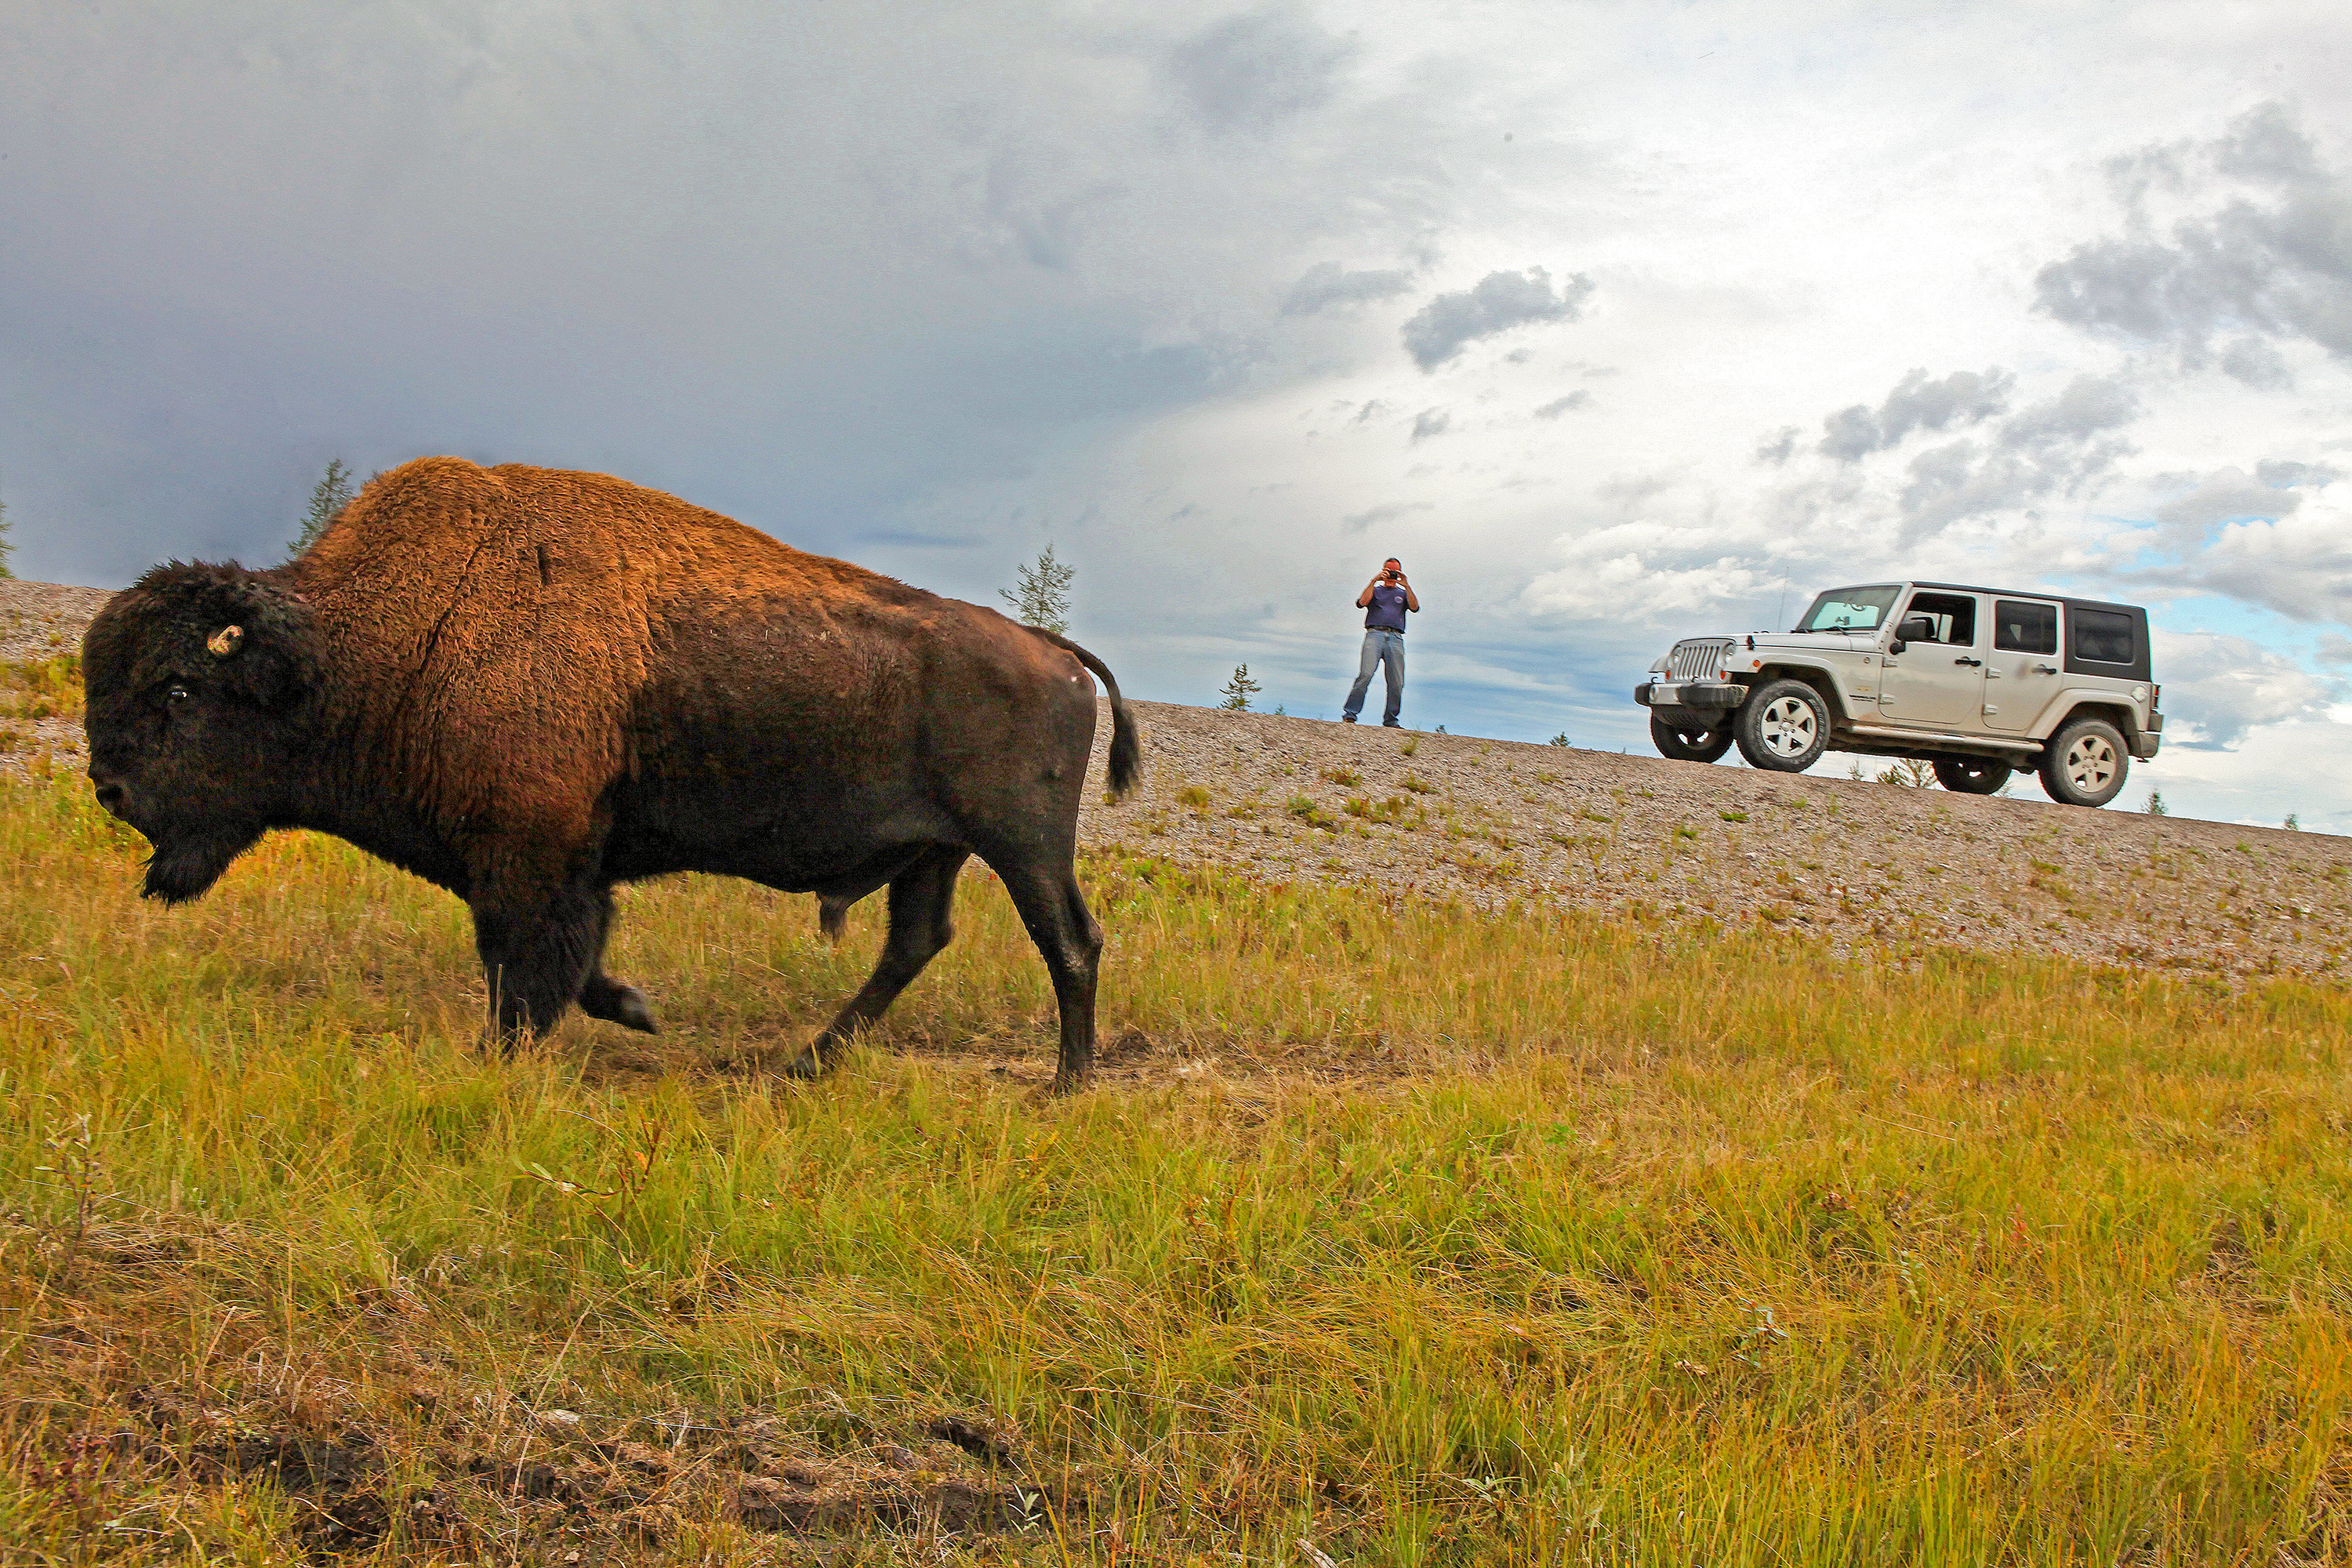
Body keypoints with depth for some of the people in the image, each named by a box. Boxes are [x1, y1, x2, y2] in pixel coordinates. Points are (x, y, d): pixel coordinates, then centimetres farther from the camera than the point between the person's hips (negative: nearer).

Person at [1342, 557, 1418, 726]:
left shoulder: (1403, 594, 26)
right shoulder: (1375, 590, 22)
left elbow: (1415, 608, 5)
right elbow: (1361, 603, 0)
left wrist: (1406, 585, -4)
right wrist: (1374, 581, -4)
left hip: (1396, 638, 2)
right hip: (1374, 634, -2)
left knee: (1397, 682, -7)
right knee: (1365, 674, -19)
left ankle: (1390, 720, -1)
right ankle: (1350, 714, -20)